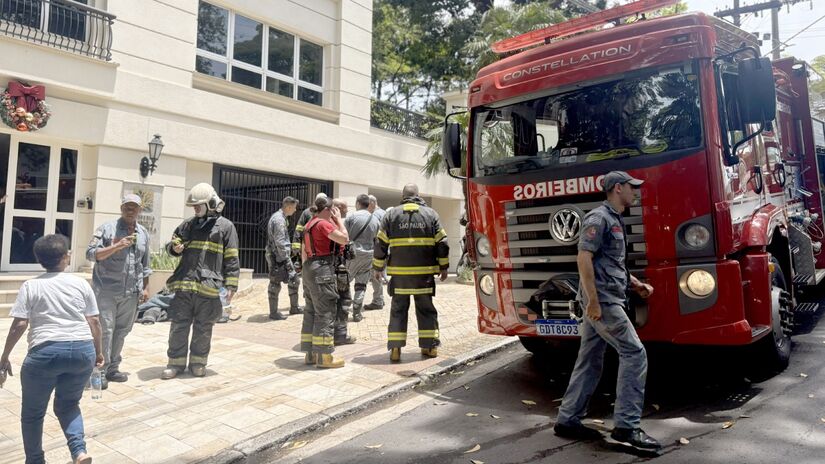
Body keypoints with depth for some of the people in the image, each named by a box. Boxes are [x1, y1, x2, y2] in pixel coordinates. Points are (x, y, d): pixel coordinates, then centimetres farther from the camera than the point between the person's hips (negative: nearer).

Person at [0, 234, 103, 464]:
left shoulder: (30, 286, 4)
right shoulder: (81, 283, 8)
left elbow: (19, 325, -3)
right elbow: (94, 321, 7)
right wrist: (99, 352, 18)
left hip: (46, 352, -2)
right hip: (82, 351, 3)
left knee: (32, 412, 19)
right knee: (67, 405, 22)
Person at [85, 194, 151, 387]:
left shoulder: (143, 233, 14)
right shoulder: (107, 229, -1)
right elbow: (91, 254, -9)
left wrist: (145, 288, 16)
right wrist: (116, 246, -20)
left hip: (131, 293, 5)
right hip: (106, 290, -5)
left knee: (121, 331, 10)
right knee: (105, 330, -6)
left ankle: (112, 368, 21)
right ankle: (100, 371, 3)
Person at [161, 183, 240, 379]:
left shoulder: (225, 226, 0)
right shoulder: (189, 225, 12)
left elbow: (231, 259, -2)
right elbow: (173, 242, 23)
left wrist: (231, 286, -8)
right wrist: (174, 247, -3)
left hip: (208, 287, -3)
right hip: (184, 284, 4)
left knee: (203, 328, 7)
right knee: (179, 325, 7)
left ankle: (198, 362, 22)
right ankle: (176, 362, 19)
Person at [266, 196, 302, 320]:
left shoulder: (278, 217, 15)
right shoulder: (279, 219, -17)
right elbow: (280, 243, -22)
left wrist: (287, 258, 21)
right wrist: (287, 260, -19)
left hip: (280, 256, 10)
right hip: (277, 257, -10)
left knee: (293, 279, 14)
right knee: (275, 284, -2)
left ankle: (294, 307, 22)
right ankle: (273, 313, 7)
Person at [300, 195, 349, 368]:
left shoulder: (310, 224, 17)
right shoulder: (323, 224, -12)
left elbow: (303, 251, 21)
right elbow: (344, 239, -18)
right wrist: (338, 219, -6)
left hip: (309, 268, 10)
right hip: (322, 269, -10)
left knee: (311, 311, 13)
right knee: (325, 312, -5)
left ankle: (310, 353, 19)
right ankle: (324, 356, -3)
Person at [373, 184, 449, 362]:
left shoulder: (392, 214, 3)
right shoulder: (430, 214, 4)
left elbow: (381, 244, 3)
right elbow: (442, 242, 3)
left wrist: (378, 268, 13)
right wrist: (443, 267, 12)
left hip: (399, 273, 0)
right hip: (424, 273, 1)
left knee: (398, 310, 7)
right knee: (426, 309, 12)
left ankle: (395, 349, 4)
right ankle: (430, 346, 15)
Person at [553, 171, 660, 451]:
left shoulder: (615, 221, 20)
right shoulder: (599, 218, -10)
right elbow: (584, 259, -20)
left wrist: (636, 284, 18)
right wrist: (593, 300, -24)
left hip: (606, 301, 10)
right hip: (602, 301, -10)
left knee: (589, 361, 10)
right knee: (634, 353, -9)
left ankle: (567, 420, 16)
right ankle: (626, 426, -5)